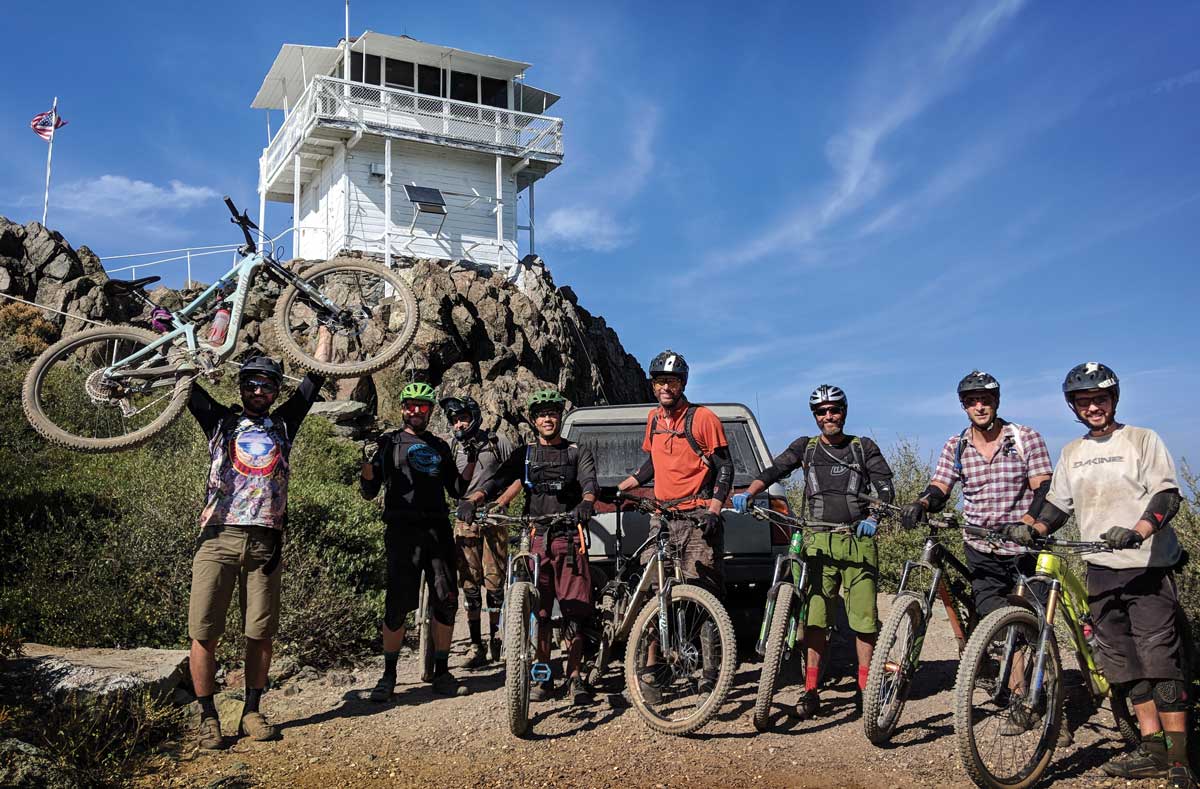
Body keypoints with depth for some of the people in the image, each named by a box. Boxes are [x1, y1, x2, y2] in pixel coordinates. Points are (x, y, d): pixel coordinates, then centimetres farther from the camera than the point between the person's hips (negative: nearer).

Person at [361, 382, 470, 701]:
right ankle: (388, 675, 8)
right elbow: (369, 491, 3)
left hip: (438, 529, 4)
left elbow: (456, 490, 19)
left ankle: (442, 673, 13)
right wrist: (367, 462, -16)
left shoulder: (440, 447, 20)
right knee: (398, 604, -6)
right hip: (402, 530, -3)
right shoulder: (390, 443, 9)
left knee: (447, 601, 1)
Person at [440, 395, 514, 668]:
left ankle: (495, 636, 19)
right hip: (466, 520, 3)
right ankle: (477, 647, 7)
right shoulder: (454, 448, 12)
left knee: (494, 581, -2)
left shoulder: (498, 442, 3)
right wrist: (471, 458, -5)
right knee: (470, 584, 1)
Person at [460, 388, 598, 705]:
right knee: (538, 612, 2)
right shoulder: (525, 455, 15)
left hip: (569, 539, -2)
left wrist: (587, 503, -33)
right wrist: (472, 500, -20)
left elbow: (589, 483, -9)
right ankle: (543, 676, 13)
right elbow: (498, 482, 1)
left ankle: (575, 677, 5)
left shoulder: (578, 453, 10)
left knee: (575, 612, -5)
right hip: (534, 539, 2)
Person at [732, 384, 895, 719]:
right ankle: (811, 691, 1)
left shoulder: (864, 447, 11)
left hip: (858, 538, 0)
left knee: (864, 616, -2)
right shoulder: (806, 447, 13)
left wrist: (872, 518, -15)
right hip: (819, 541, 1)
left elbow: (885, 487, 4)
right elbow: (774, 471, 0)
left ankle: (865, 689, 9)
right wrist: (747, 494, -18)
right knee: (815, 616, -4)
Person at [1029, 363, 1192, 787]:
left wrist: (1136, 532, -27)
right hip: (1101, 568, 5)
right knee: (1125, 662, 6)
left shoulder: (1142, 439, -1)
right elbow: (1058, 503, 17)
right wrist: (1033, 530, -4)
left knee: (1161, 656, -7)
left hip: (1147, 566, -5)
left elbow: (1168, 494, -9)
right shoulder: (1072, 453, 14)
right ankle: (1152, 749, 13)